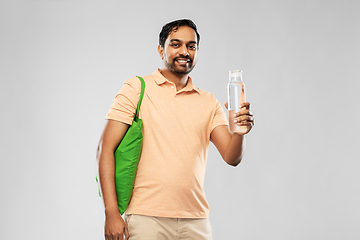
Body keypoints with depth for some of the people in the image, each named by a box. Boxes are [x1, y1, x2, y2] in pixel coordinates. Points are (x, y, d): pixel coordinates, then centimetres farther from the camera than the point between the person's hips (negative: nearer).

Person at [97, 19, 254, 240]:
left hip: (196, 221, 3)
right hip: (146, 217, -3)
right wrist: (112, 213, -13)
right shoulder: (137, 88, 2)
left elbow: (231, 157, 2)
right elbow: (106, 149, -4)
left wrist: (240, 131, -21)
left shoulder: (210, 103, 11)